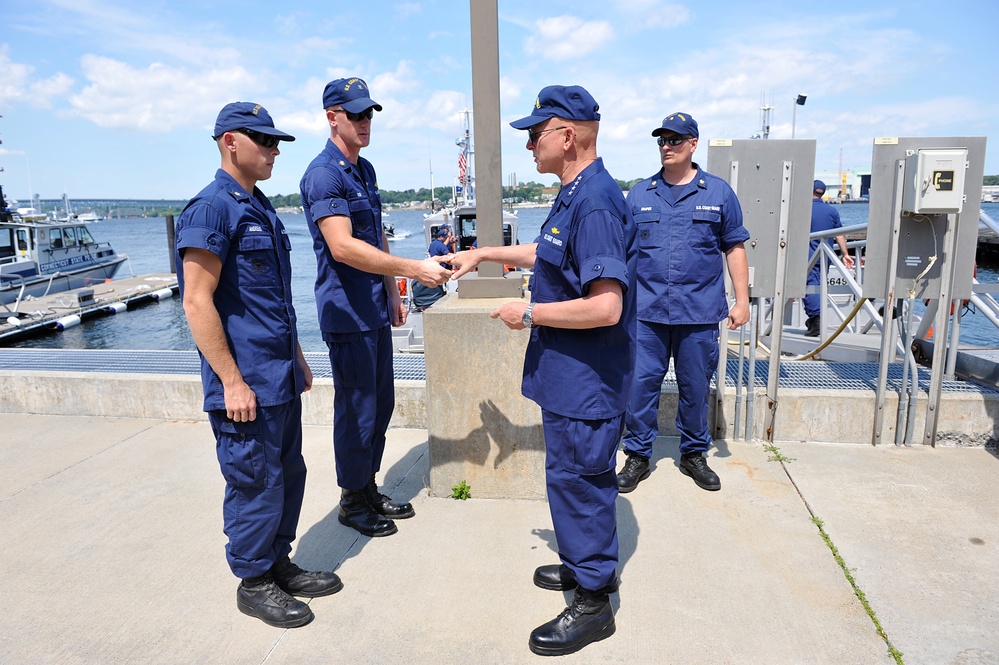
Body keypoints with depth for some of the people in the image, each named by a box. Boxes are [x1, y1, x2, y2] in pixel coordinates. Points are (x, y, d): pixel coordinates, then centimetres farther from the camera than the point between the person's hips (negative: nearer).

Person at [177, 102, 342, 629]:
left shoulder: (261, 209, 14)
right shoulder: (210, 209, -14)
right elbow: (197, 303, -18)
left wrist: (297, 358, 20)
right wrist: (232, 382, -20)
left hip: (281, 377, 9)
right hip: (246, 385, -9)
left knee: (288, 474, 17)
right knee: (255, 482, 3)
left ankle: (278, 564, 33)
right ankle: (252, 582, 22)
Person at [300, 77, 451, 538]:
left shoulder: (365, 170, 14)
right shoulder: (323, 175, -15)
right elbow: (343, 247, -27)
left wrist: (393, 293, 17)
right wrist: (414, 269, -29)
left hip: (375, 306, 9)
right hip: (346, 310, -9)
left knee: (381, 403, 15)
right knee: (357, 409, 1)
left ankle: (370, 490, 30)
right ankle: (352, 502, 19)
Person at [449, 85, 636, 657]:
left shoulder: (595, 203, -24)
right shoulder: (577, 194, 10)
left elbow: (605, 307, -31)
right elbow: (547, 254, 27)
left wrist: (529, 313, -19)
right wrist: (485, 254, 28)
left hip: (586, 379, -10)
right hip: (572, 374, 10)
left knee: (578, 480, 2)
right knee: (576, 476, 22)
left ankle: (593, 603, 19)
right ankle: (587, 565, 41)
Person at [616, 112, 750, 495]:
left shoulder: (718, 193, 6)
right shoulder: (639, 194, 9)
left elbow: (735, 248, 8)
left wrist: (742, 300, 2)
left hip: (700, 311, 0)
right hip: (647, 310, 1)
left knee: (695, 387, 10)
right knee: (641, 384, 1)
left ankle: (694, 454, 27)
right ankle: (637, 456, 16)